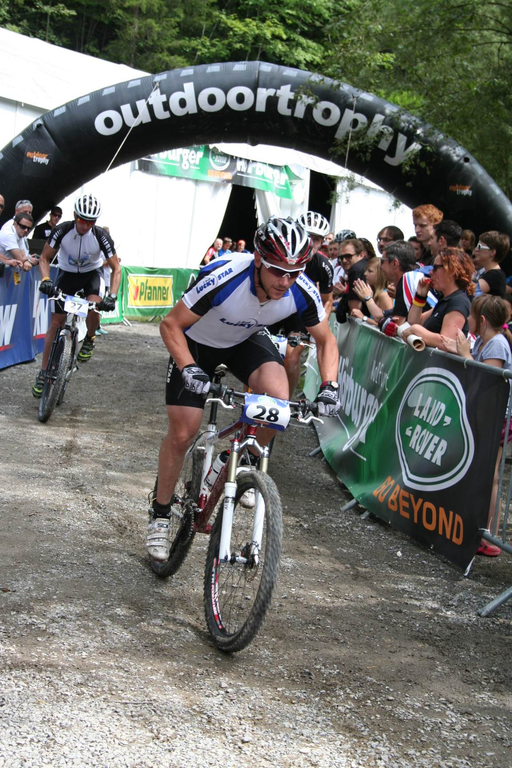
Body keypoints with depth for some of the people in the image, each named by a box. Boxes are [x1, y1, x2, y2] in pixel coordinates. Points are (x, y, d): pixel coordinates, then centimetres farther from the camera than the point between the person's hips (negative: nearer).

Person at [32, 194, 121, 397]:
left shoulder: (101, 236, -25)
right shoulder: (62, 230, -24)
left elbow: (116, 268, -19)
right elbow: (44, 258, -14)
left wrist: (112, 296, -32)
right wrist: (45, 279, -33)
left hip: (92, 273, -1)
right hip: (67, 273, 1)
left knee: (94, 307, -31)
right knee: (56, 323, -6)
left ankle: (89, 340, 2)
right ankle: (43, 373, 3)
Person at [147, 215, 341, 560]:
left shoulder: (303, 292, -28)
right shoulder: (224, 279, -39)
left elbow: (326, 340, -8)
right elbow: (171, 325, -27)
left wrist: (329, 386, -23)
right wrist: (189, 368, -41)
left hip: (247, 340, 2)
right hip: (198, 342, -2)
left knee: (278, 397, -28)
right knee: (182, 434, -5)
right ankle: (160, 514, 17)